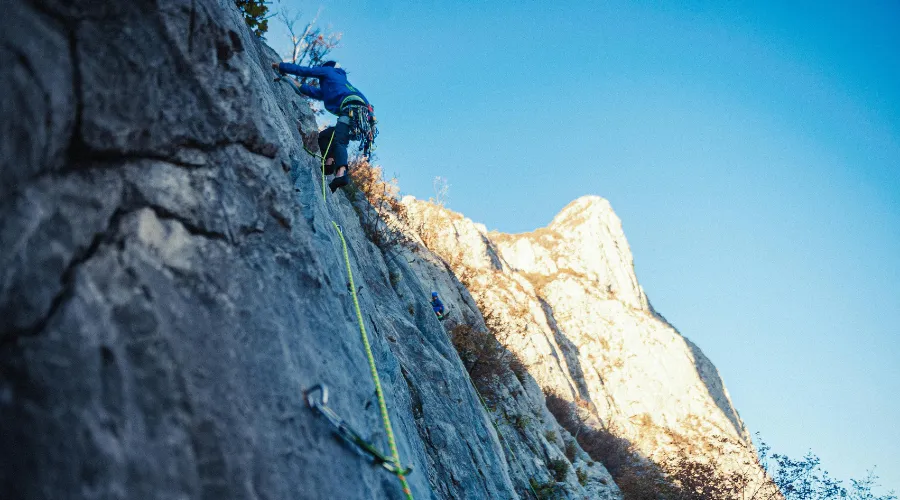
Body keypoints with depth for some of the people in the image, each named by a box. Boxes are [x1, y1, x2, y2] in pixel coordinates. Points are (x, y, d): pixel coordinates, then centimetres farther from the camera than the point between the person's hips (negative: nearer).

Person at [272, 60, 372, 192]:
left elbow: (303, 71, 19)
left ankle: (341, 172, -52)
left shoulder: (328, 70, 21)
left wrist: (280, 66, 30)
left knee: (338, 140, -28)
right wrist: (296, 85, 57)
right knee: (324, 136, 15)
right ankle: (329, 161, -10)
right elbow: (316, 92, 50)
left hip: (353, 108, -8)